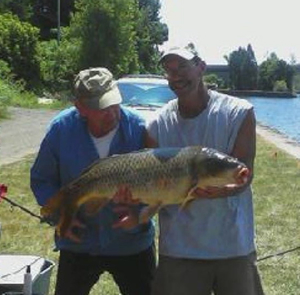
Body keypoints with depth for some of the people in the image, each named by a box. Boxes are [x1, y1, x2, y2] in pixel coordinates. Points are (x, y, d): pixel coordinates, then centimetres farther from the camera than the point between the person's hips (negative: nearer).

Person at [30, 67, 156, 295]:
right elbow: (41, 180, 0)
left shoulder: (138, 127, -16)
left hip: (132, 244, 0)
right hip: (78, 244, 1)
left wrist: (139, 213, -22)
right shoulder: (61, 128, -13)